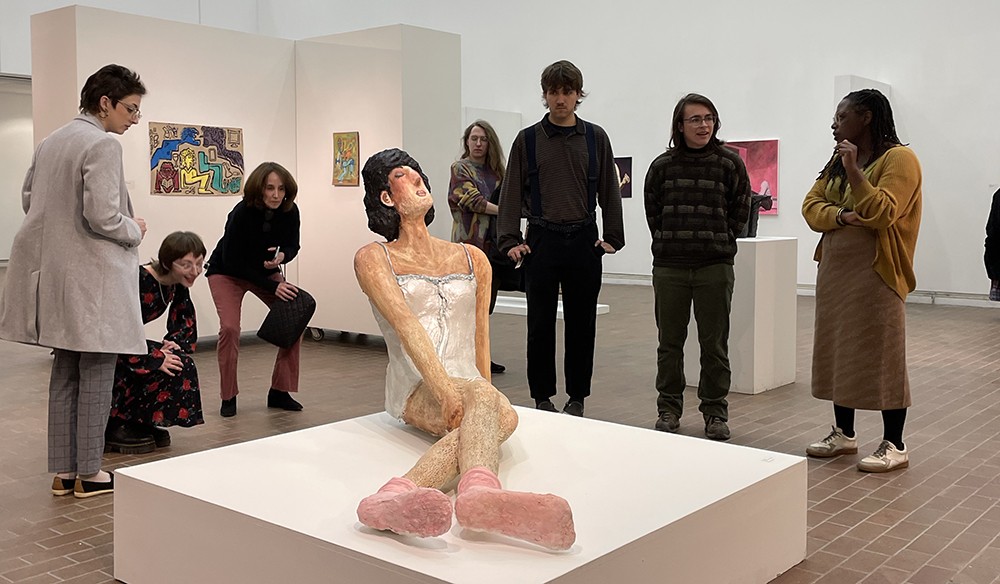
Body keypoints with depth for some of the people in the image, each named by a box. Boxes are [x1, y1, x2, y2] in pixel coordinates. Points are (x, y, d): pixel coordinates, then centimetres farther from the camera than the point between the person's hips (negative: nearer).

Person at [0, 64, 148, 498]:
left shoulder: (51, 142, 13)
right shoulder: (103, 146, -14)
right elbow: (103, 217, -21)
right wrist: (136, 231, -3)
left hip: (54, 273, 9)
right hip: (93, 275, -9)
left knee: (65, 373, 13)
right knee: (96, 375, 1)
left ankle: (63, 471, 20)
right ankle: (87, 474, 8)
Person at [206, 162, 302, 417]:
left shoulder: (289, 211, -19)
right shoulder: (241, 213, -31)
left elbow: (292, 245, -3)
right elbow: (232, 262, -25)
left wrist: (282, 256, -28)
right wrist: (272, 286, -26)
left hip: (265, 271, 5)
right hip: (226, 273, -4)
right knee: (229, 328, -23)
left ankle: (280, 392, 1)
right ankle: (228, 397, -5)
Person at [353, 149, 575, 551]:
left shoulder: (473, 259, 21)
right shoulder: (373, 259, 8)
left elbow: (480, 337, 17)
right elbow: (406, 326, -10)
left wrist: (485, 391, -1)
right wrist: (447, 391, -24)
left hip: (471, 386, 4)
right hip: (415, 391, -3)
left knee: (502, 416, -35)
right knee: (483, 400, -38)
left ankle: (401, 494, -64)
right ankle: (480, 490, -71)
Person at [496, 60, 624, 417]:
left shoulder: (595, 138, 7)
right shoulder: (528, 140, 4)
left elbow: (609, 191, 9)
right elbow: (512, 193, 3)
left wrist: (613, 237, 1)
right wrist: (510, 241, -5)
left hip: (584, 240, 1)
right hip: (542, 240, -1)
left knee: (582, 324, 6)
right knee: (541, 324, 3)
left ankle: (577, 397, 17)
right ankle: (542, 398, 14)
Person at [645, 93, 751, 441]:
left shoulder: (729, 162, 0)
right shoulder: (663, 165, 2)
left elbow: (741, 209, 6)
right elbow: (652, 209, 12)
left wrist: (721, 242, 4)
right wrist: (667, 242, 7)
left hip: (715, 266, -1)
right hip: (669, 266, 1)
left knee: (715, 344, 4)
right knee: (669, 342, 9)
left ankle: (715, 411, 15)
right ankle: (669, 408, 21)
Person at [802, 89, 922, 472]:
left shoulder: (898, 158, -8)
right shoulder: (836, 162, 15)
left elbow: (882, 212, -19)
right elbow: (811, 206, 7)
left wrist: (853, 169, -22)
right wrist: (842, 215, -12)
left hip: (875, 274, -8)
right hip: (834, 271, 8)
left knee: (881, 358, -4)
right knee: (838, 353, 11)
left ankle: (894, 446, 5)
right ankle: (844, 434, 23)